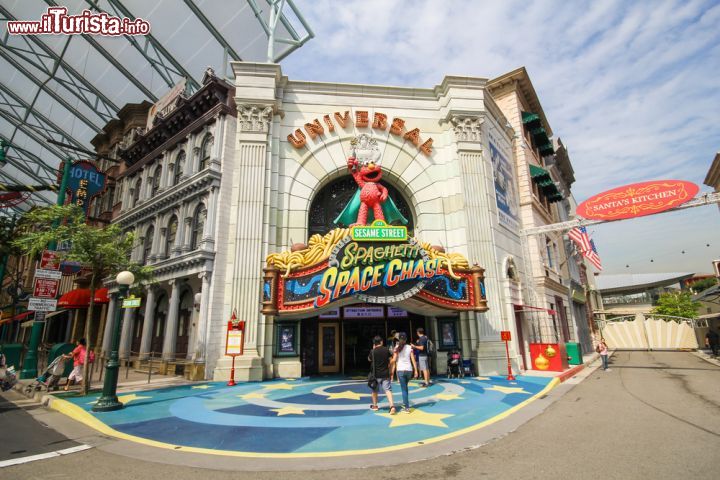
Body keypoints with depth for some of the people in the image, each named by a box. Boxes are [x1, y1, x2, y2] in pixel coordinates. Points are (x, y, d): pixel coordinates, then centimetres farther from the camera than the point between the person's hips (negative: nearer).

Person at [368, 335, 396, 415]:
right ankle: (392, 406, -17)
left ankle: (375, 406, 30)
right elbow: (391, 361, 1)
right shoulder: (386, 350, -3)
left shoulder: (373, 351, -10)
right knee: (388, 390, -1)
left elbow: (369, 359, 8)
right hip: (385, 374, 1)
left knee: (374, 390, 18)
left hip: (376, 374, -1)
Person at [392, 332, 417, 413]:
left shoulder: (397, 348, -3)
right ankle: (405, 403, 30)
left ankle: (407, 407, -1)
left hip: (400, 370, -3)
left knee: (404, 389, 3)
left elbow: (394, 360, -9)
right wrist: (416, 370, 2)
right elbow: (413, 359, 0)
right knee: (405, 387, 23)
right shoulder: (410, 347, 3)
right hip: (409, 369, 3)